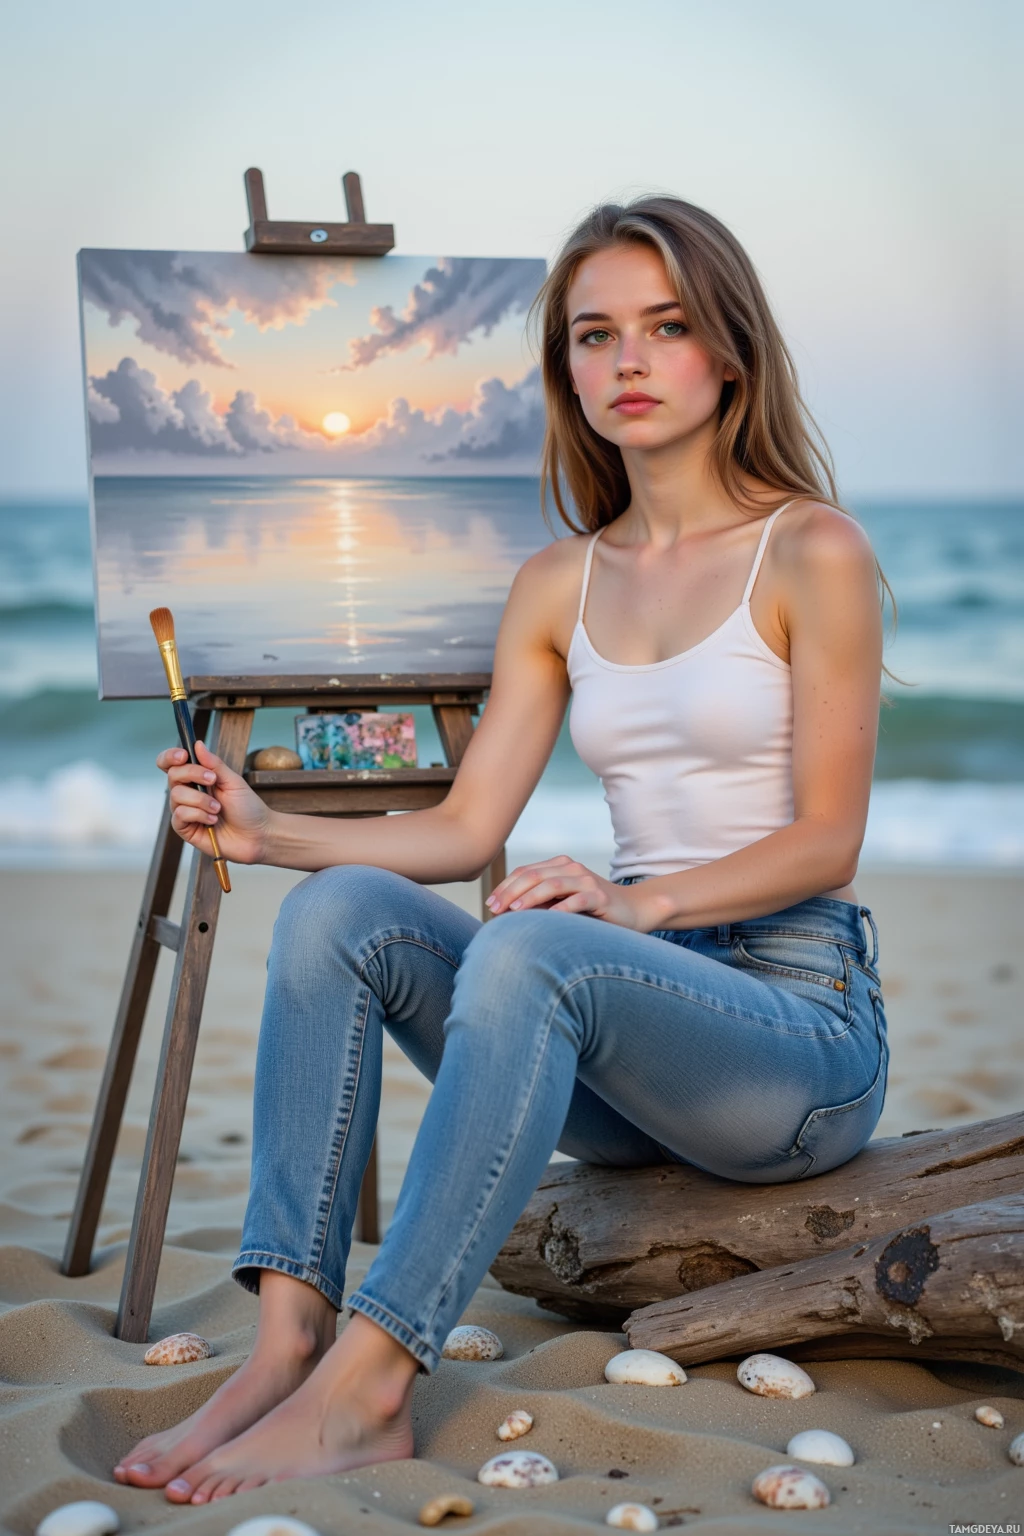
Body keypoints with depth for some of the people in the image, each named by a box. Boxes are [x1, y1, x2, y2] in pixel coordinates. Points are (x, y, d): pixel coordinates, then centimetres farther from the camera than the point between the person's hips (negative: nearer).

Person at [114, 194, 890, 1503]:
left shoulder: (809, 550, -3)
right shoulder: (558, 585, 13)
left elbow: (829, 840, -9)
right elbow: (466, 828, 7)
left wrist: (635, 902, -26)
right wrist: (268, 831, -8)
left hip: (797, 1012, -5)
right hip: (622, 1026, 5)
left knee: (528, 950, -35)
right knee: (340, 907, -19)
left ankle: (364, 1384, -35)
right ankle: (289, 1334, -28)